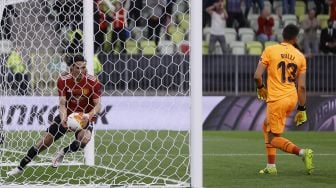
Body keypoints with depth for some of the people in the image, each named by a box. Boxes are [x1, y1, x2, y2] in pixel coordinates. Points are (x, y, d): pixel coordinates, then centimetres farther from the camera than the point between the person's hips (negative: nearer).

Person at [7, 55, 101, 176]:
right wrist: (63, 119, -37)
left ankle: (63, 153, -3)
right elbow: (62, 104, -18)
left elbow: (97, 105, -17)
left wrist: (89, 115, -39)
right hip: (67, 116, 2)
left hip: (85, 117, -2)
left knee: (84, 139, -34)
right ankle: (20, 167, 18)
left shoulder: (93, 82, -17)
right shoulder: (63, 81, -13)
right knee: (44, 142, 1)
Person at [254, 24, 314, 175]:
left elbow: (257, 76, -12)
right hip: (292, 98, 6)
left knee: (273, 138, 3)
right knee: (266, 126, 24)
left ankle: (302, 152, -19)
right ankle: (271, 167, 22)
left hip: (276, 99, -6)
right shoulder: (300, 57, 3)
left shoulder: (270, 50, -7)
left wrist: (260, 89, 10)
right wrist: (302, 109, 6)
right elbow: (302, 86, 0)